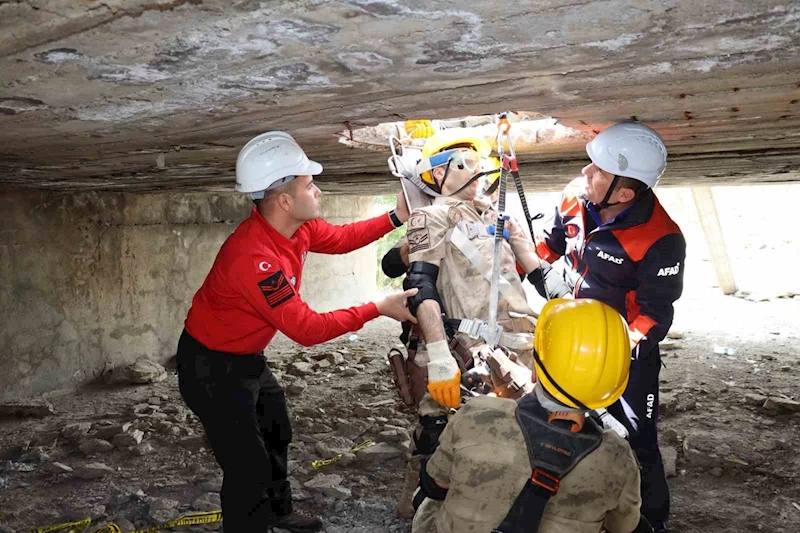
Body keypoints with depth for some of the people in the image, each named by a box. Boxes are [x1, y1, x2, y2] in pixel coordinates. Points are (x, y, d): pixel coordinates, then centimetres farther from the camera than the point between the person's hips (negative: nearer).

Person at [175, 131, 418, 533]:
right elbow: (307, 329, -33)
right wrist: (378, 309, -30)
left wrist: (396, 217, -2)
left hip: (248, 358, 10)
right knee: (248, 467, -3)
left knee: (276, 436, 26)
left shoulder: (296, 226, -10)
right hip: (212, 368, -10)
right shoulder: (253, 257, -37)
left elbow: (339, 239, 9)